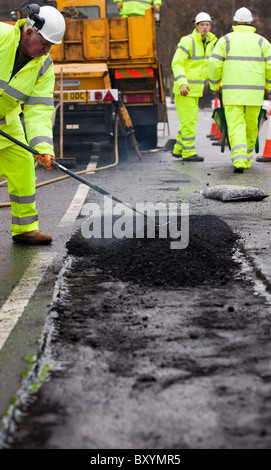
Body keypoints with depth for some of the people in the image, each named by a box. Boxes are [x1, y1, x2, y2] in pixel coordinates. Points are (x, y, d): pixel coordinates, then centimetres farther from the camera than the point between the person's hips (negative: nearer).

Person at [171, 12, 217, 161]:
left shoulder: (209, 42, 8)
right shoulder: (187, 42, -17)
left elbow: (208, 64, 21)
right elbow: (176, 63, -19)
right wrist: (182, 83, -30)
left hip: (195, 88, 9)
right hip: (184, 88, -8)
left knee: (190, 119, 12)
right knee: (188, 120, -8)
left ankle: (178, 150, 22)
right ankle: (188, 153, -1)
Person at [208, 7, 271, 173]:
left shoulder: (226, 40, 3)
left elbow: (214, 64, -4)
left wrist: (215, 84, 12)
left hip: (232, 92, -1)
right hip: (254, 93, 1)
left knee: (236, 126, -6)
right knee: (251, 126, 17)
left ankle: (239, 160, -25)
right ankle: (247, 159, 28)